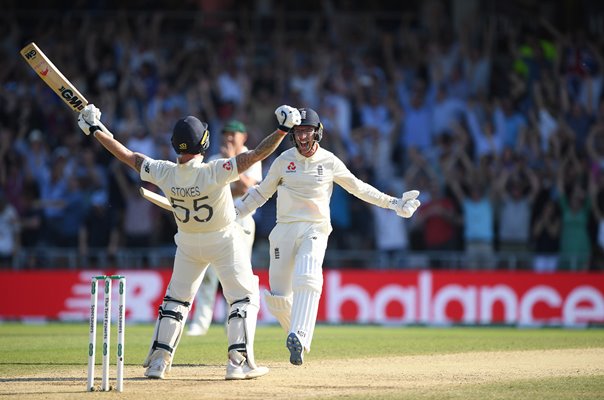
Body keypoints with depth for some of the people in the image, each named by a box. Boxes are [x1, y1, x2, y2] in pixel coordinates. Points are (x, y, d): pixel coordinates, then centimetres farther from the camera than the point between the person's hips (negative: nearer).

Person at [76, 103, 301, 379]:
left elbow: (129, 157, -8)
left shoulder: (164, 172, -18)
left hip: (188, 244, 4)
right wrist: (284, 129, -32)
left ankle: (158, 361, 10)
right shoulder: (215, 172, -30)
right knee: (245, 298, 6)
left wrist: (95, 130, 3)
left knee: (176, 299, 16)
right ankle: (239, 362, -3)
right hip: (224, 241, -4)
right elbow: (257, 155, -34)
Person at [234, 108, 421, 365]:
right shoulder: (284, 160, 5)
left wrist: (392, 203, 13)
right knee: (277, 296, -2)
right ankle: (297, 333, 23)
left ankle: (298, 340, -40)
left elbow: (358, 187, 15)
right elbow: (261, 193, 14)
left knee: (307, 280, -28)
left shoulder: (329, 162, 3)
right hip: (284, 229, 2)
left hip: (315, 230, -2)